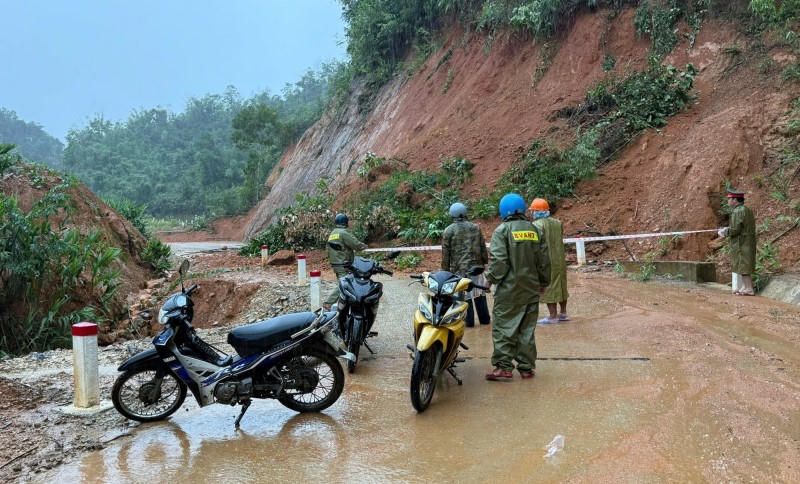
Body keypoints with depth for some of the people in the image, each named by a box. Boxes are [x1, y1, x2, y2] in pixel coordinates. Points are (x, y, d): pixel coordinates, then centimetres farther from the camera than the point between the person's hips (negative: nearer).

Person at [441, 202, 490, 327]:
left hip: (459, 268, -3)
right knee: (480, 294, 13)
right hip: (476, 266, 3)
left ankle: (468, 320, 9)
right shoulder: (475, 228, 5)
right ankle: (484, 318, 20)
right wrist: (485, 262, 18)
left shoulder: (449, 231, -3)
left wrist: (445, 270, 5)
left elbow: (445, 253, -2)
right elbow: (483, 248, 8)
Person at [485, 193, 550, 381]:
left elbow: (498, 259, -16)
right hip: (531, 288, 5)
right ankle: (526, 367, 14)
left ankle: (504, 367, -5)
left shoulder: (502, 230, -8)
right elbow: (544, 260, 11)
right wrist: (543, 282, 21)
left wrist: (492, 277, -2)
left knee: (503, 326, 0)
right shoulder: (534, 230, 8)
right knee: (527, 328, 10)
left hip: (509, 289, -5)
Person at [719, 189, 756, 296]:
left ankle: (748, 289, -3)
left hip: (741, 244, -10)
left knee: (742, 267, -5)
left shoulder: (738, 212, -17)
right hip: (748, 243, 10)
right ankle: (745, 287, 22)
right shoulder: (747, 210, 14)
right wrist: (728, 229, 15)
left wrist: (724, 232, -4)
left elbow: (735, 230, -21)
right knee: (746, 266, 15)